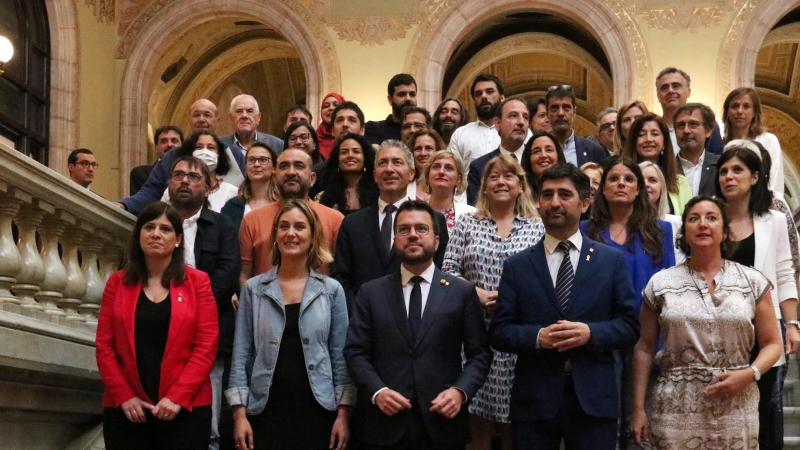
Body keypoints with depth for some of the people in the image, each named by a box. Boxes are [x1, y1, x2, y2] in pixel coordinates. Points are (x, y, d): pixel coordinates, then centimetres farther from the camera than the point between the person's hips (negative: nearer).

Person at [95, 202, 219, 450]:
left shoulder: (197, 282, 2)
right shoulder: (118, 282, 7)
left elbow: (206, 345, -4)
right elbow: (104, 345, 3)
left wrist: (177, 396, -13)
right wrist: (123, 396, -8)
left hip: (185, 407, -1)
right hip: (126, 408, 2)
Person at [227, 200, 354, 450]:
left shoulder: (332, 290, 3)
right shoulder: (253, 289, 4)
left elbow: (341, 356, 3)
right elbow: (241, 354, 3)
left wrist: (343, 414, -3)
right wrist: (239, 413, -4)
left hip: (317, 411, 0)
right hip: (266, 411, 0)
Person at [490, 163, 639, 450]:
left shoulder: (612, 260, 6)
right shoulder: (517, 266, 6)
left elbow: (630, 326, 3)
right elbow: (499, 332, 2)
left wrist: (591, 332, -14)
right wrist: (537, 336, -16)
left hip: (594, 398, 0)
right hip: (533, 399, 0)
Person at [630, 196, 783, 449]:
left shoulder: (753, 282, 4)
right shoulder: (660, 284, 3)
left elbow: (772, 344, 7)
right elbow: (645, 349, 6)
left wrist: (749, 374, -12)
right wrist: (638, 408, 3)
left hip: (736, 409, 1)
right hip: (675, 410, 0)